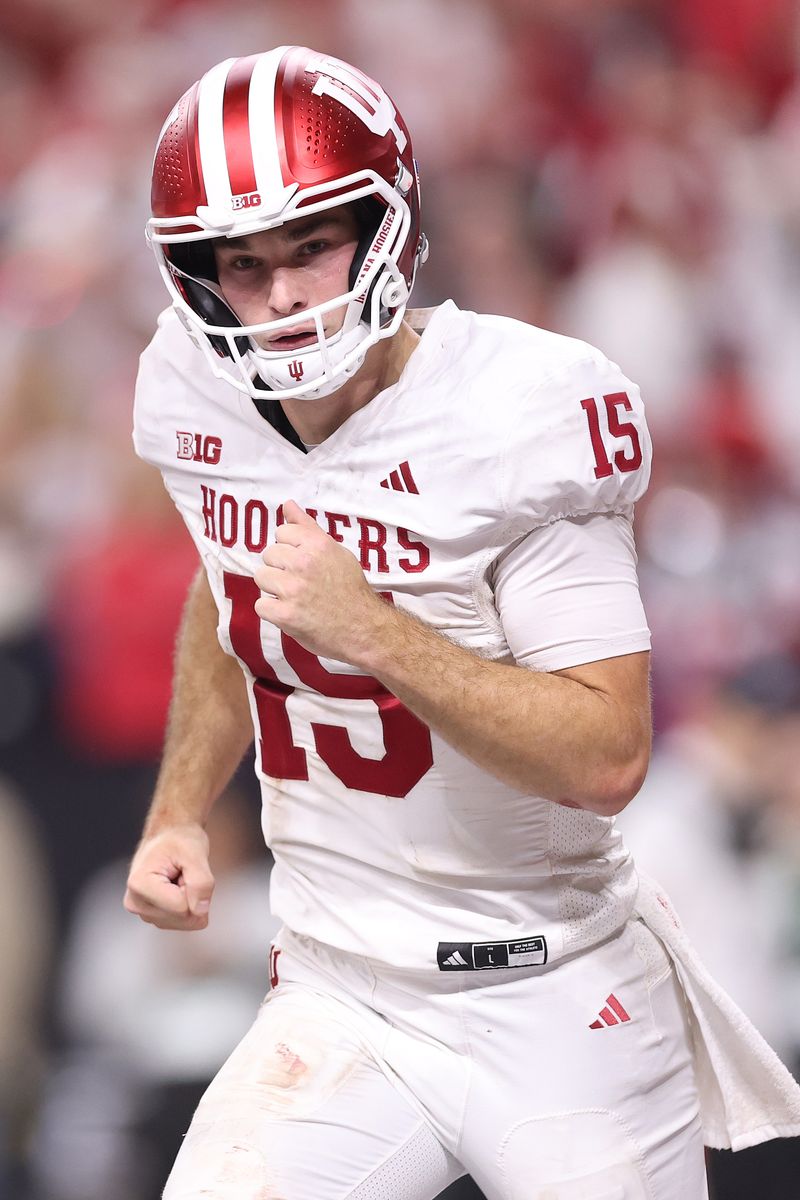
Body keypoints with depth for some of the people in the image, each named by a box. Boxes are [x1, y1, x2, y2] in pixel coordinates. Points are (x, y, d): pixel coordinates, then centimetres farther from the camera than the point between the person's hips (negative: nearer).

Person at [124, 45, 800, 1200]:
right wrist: (179, 814, 12)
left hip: (555, 1007, -4)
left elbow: (607, 758, -22)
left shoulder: (520, 416, -18)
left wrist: (374, 631, -30)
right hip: (339, 1006, 4)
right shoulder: (201, 399, -1)